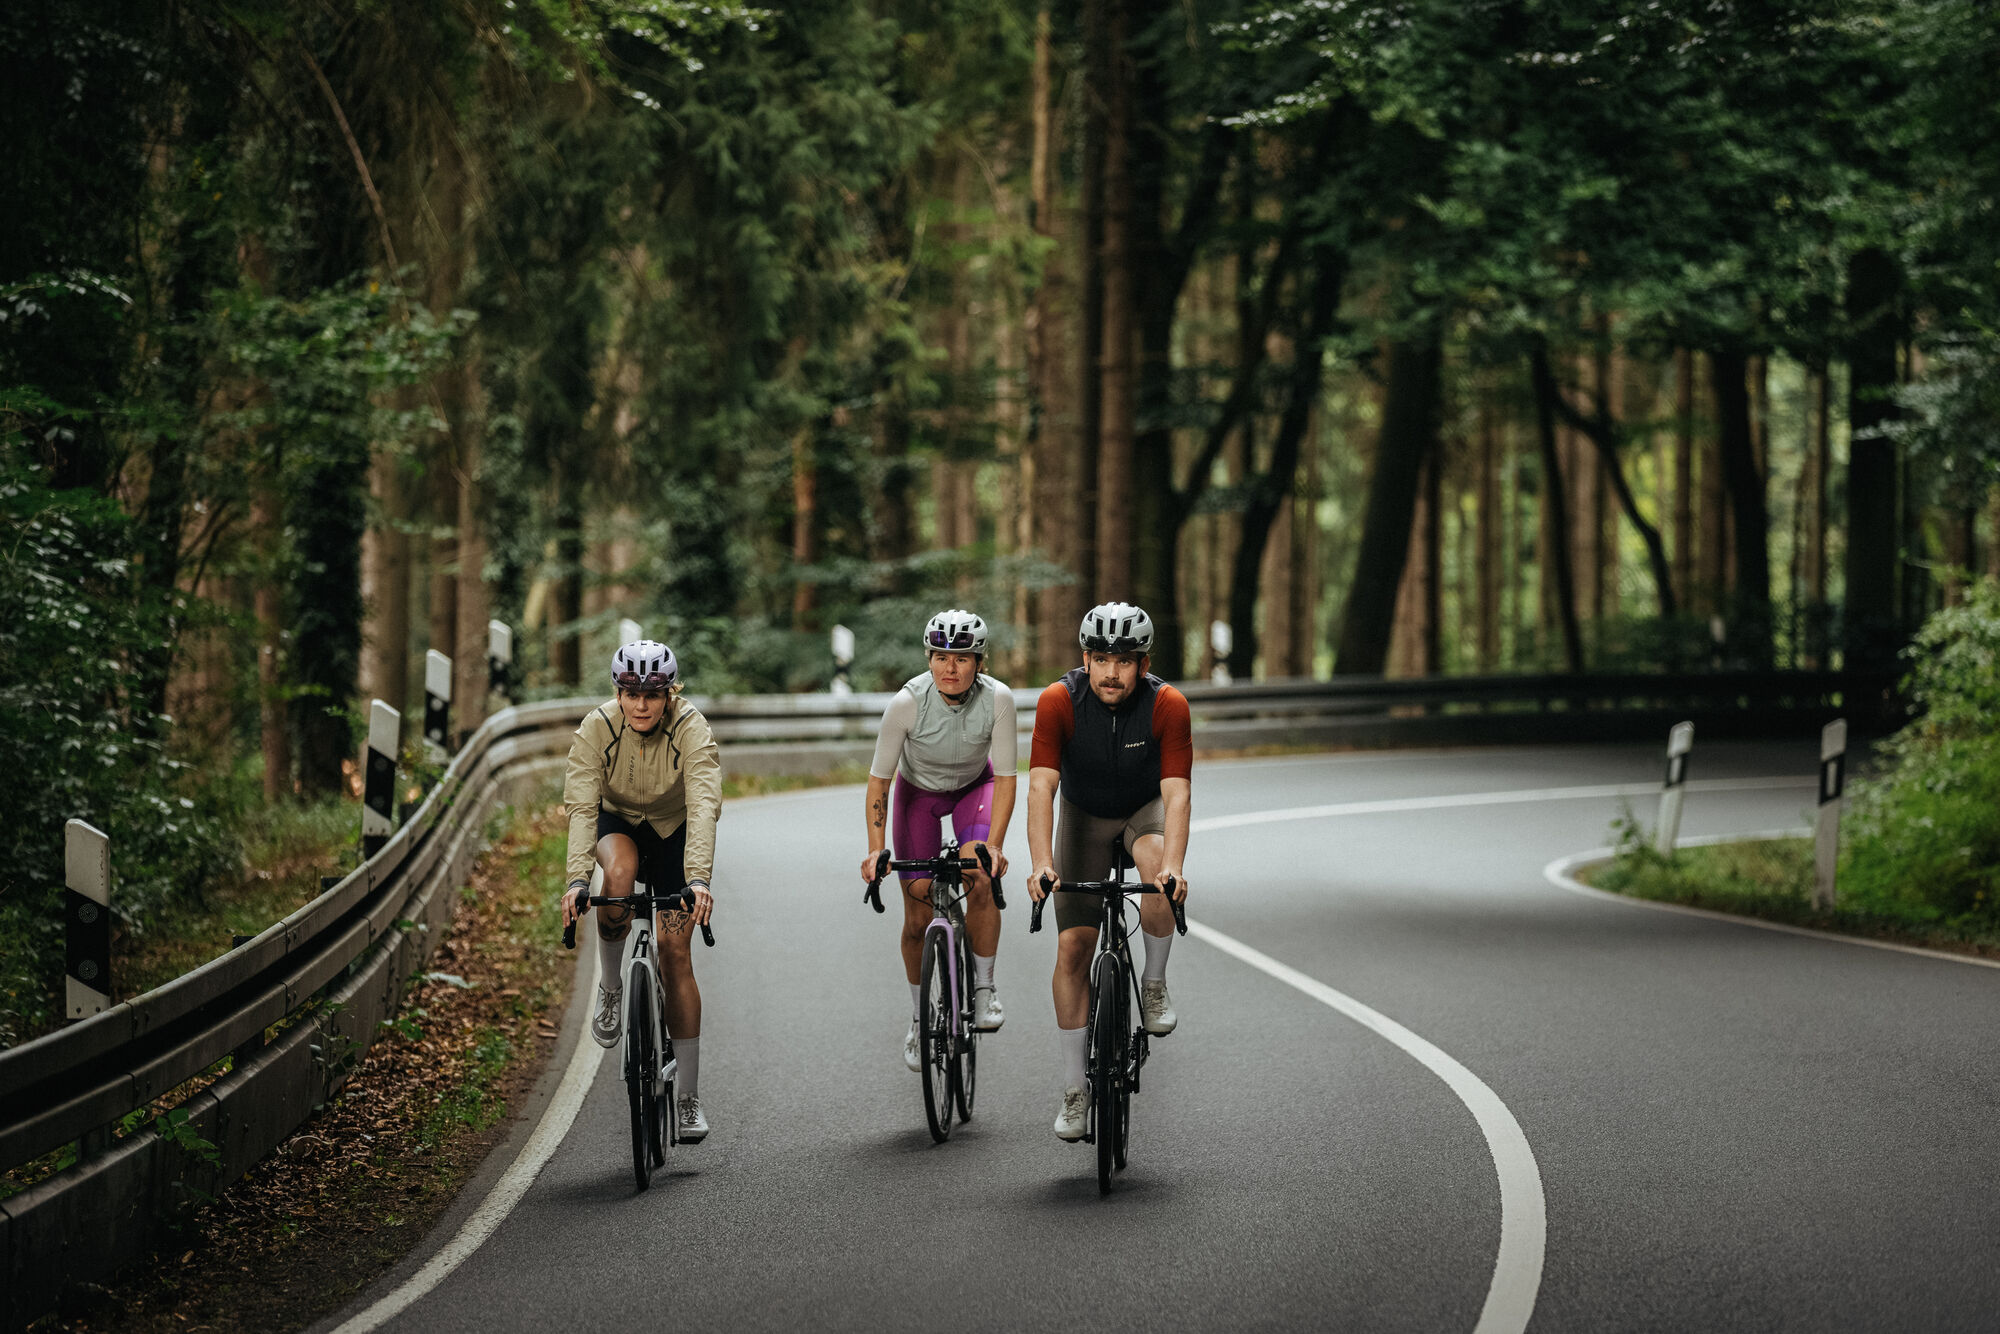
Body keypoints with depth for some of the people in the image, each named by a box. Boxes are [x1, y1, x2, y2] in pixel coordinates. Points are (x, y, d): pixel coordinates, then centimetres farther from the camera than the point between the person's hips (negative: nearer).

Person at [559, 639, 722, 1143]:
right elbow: (581, 806, -33)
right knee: (619, 872, -36)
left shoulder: (691, 729, -29)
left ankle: (688, 1097, -2)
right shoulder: (597, 728, -26)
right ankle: (611, 985, -11)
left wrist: (699, 879, -55)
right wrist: (576, 880, -47)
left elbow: (703, 807, -40)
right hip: (618, 822, 1)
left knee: (674, 950, -9)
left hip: (673, 832, -1)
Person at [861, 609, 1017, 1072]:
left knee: (979, 881, -27)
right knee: (918, 918, -2)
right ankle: (920, 1018, 19)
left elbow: (1004, 778, -22)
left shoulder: (997, 699, -30)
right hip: (919, 791, 0)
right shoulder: (907, 702, -31)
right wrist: (875, 849, -29)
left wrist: (993, 844, -33)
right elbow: (879, 778, -22)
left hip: (975, 786, 0)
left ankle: (983, 987, -7)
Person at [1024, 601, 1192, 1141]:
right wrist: (1041, 864, -46)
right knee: (1073, 947, -8)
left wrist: (1172, 867, -48)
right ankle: (1075, 1091, 2)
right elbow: (1040, 787, -33)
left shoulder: (1168, 705, -27)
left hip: (1146, 808, -1)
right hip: (1085, 814, 1)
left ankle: (1154, 985, -9)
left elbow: (1175, 792, -32)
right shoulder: (1059, 702, -26)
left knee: (1158, 873, -36)